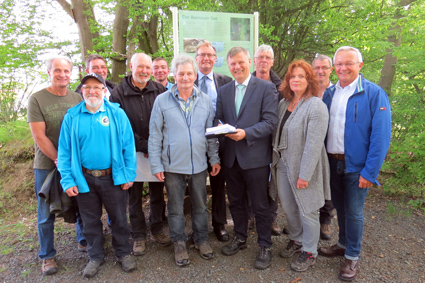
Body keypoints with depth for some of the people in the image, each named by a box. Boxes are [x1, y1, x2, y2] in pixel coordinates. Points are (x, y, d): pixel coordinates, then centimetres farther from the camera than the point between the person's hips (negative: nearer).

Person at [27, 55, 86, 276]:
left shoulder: (77, 99, 3)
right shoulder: (36, 99, -6)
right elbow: (39, 136, -10)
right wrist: (60, 160, -12)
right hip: (47, 165, -2)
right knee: (46, 213, 7)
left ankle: (83, 241, 34)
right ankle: (47, 256, 24)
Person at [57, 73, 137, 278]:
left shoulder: (117, 114, -4)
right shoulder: (72, 116, -1)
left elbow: (128, 146, -6)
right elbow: (64, 151, -1)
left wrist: (128, 174, -10)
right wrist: (67, 180, -6)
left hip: (112, 177, -1)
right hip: (84, 178, 2)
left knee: (119, 217, 13)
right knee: (90, 220, 16)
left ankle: (123, 253, 34)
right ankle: (95, 256, 37)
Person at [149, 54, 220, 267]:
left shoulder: (205, 101, 3)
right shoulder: (162, 101, -3)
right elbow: (155, 135, -2)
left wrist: (215, 158, 5)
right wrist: (156, 165, -5)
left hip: (199, 164, 2)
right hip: (173, 165, -2)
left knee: (200, 205, 15)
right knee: (176, 208, 12)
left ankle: (201, 240, 35)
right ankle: (179, 244, 30)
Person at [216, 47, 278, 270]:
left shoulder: (267, 88, -5)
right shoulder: (223, 91, 11)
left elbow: (270, 122, -12)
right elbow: (218, 118, 11)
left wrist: (246, 133, -24)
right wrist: (220, 126, -12)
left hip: (255, 156, -5)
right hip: (231, 156, 5)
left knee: (260, 205, 7)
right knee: (236, 201, 18)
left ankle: (265, 246, 26)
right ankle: (240, 238, 39)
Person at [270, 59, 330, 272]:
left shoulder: (316, 107, -15)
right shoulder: (284, 103, 8)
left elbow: (314, 144, -20)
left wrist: (304, 175, -21)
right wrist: (275, 160, 8)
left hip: (303, 168, -6)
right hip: (282, 164, 7)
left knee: (307, 211, 8)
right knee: (288, 208, 19)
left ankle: (309, 252, 28)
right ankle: (295, 240, 42)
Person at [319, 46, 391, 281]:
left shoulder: (374, 94, -11)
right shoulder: (329, 94, 4)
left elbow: (381, 136, -15)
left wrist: (370, 172, -17)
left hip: (356, 165, -5)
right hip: (332, 162, 5)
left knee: (353, 212, 7)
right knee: (339, 207, 19)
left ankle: (352, 256, 27)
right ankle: (343, 244, 40)